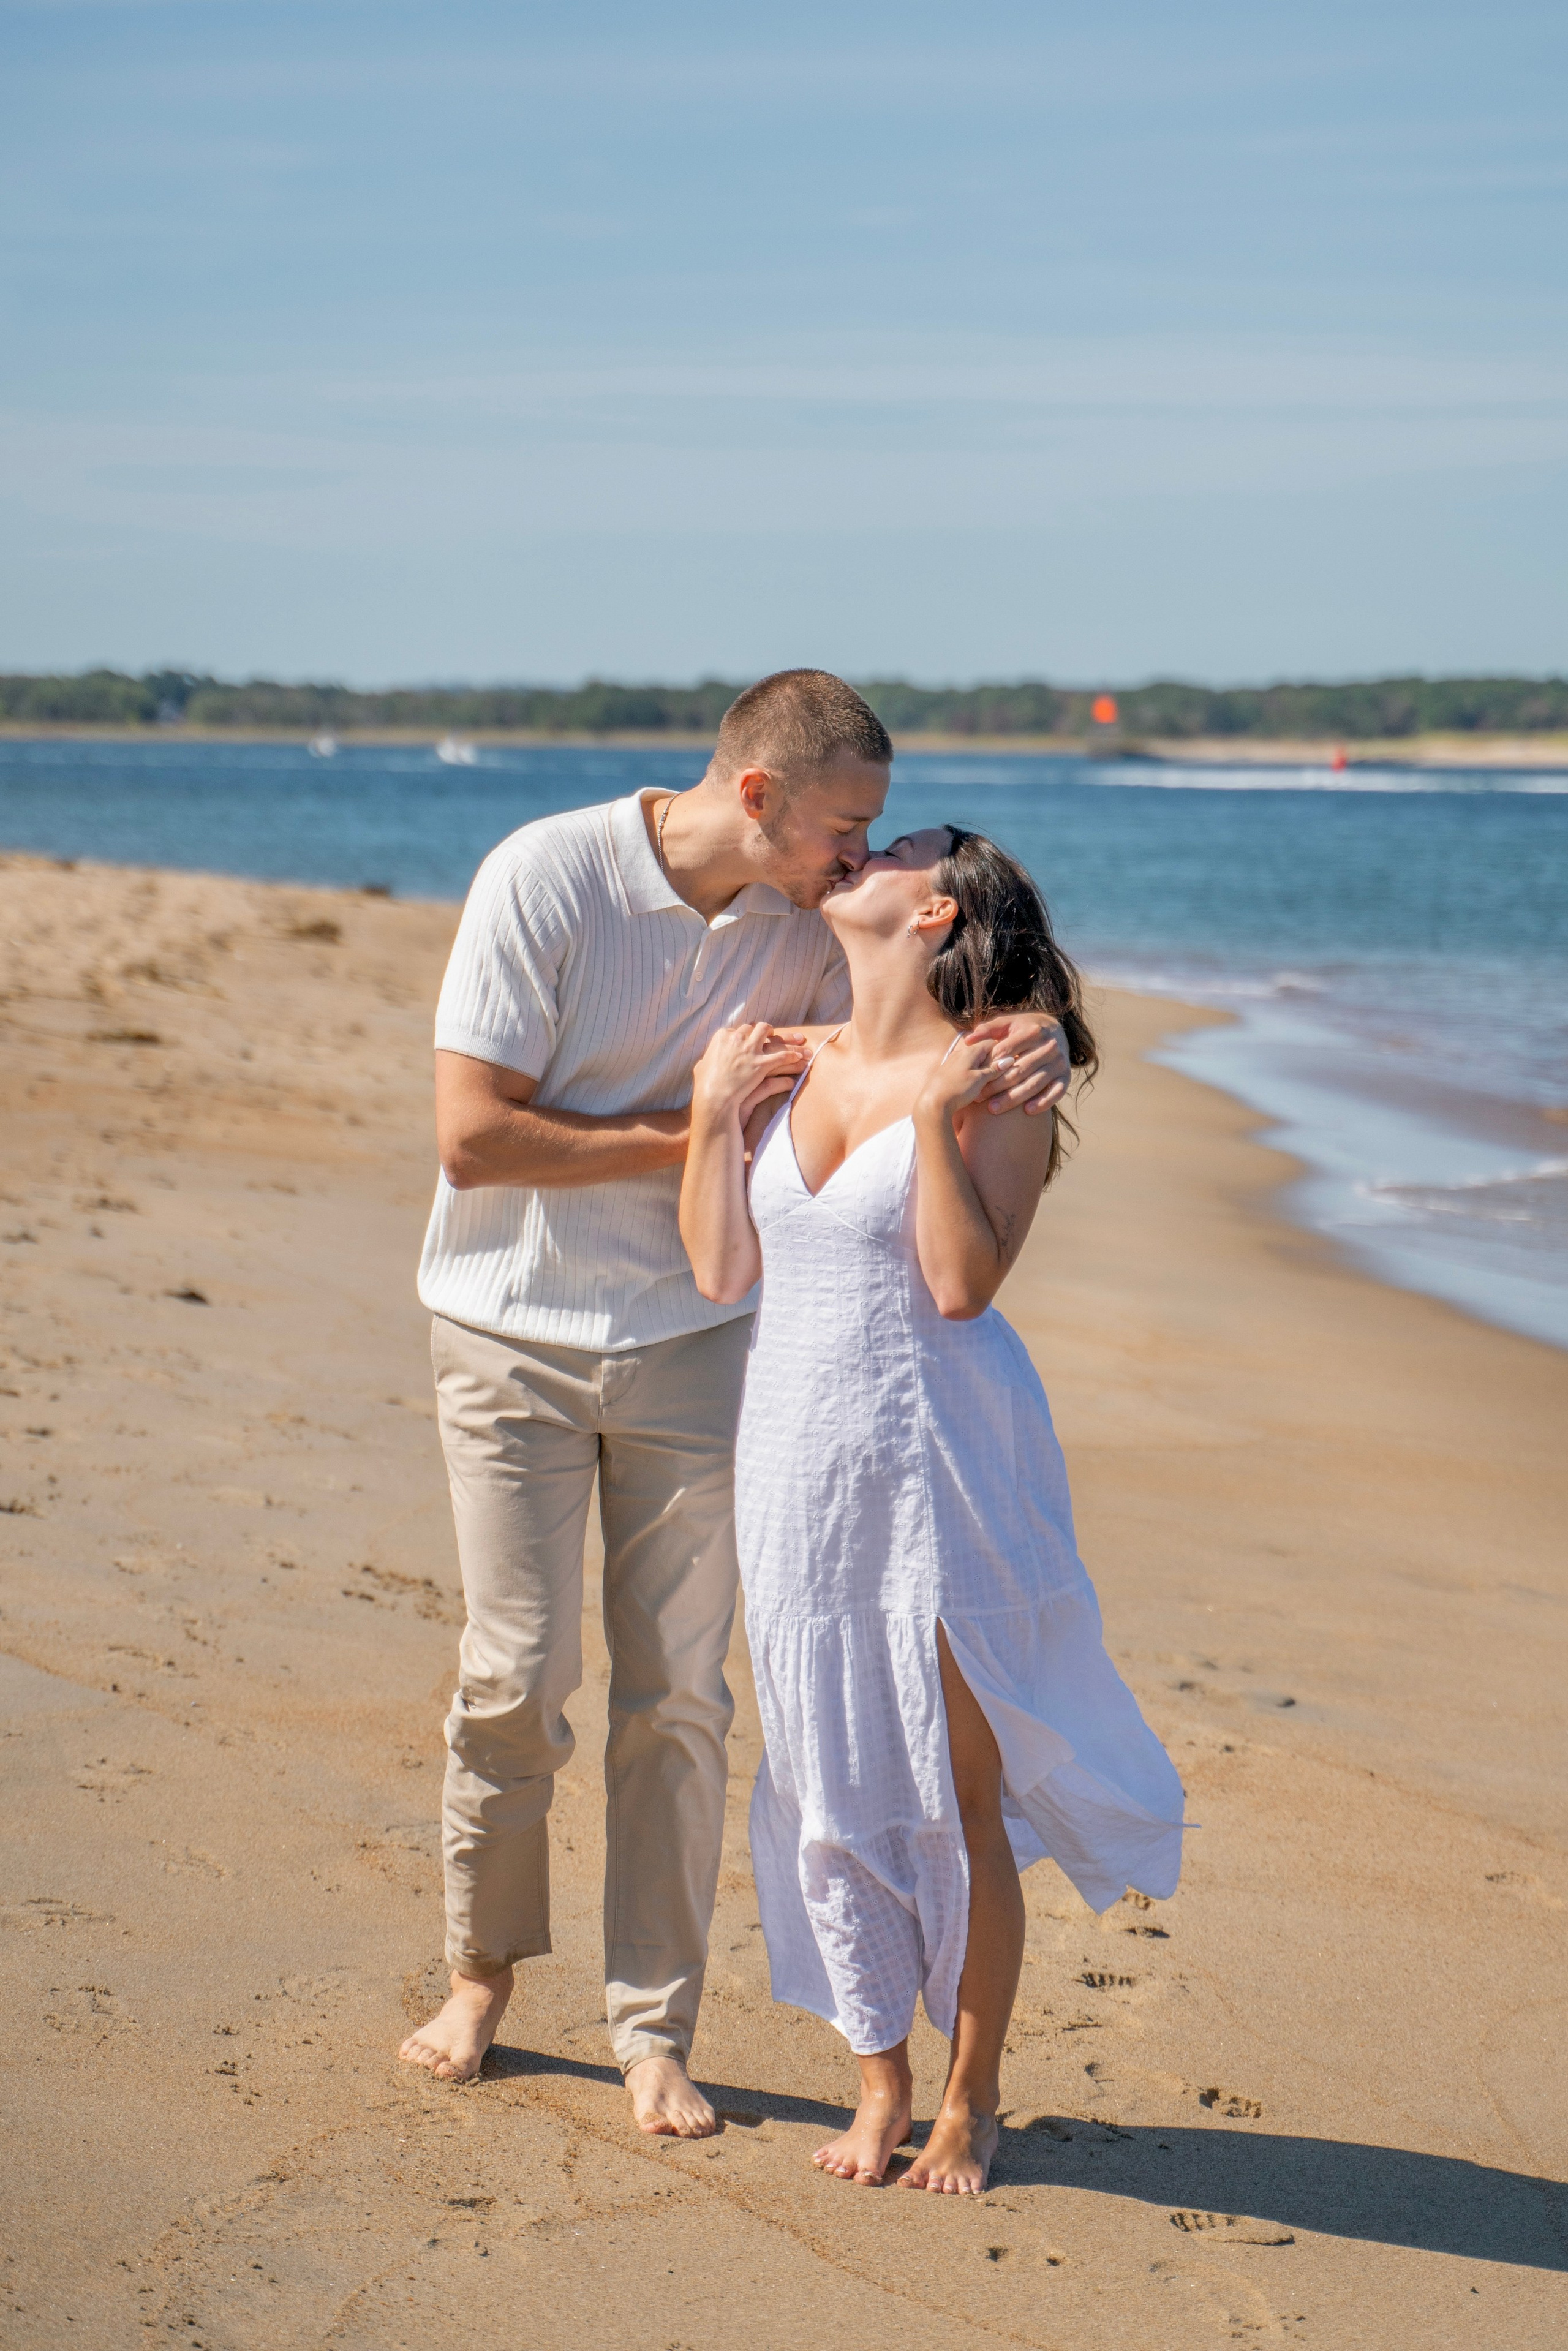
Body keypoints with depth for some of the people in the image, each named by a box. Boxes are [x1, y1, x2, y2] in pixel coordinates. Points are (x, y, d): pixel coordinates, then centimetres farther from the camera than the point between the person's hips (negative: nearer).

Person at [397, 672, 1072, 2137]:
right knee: (517, 1675, 0)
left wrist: (1024, 1051, -25)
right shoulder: (546, 877, -16)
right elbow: (471, 1139, -18)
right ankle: (482, 1969, 24)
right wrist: (698, 1130, -18)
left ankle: (653, 2030, 14)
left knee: (678, 1696, 2)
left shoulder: (812, 920, -5)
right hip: (514, 1335, -3)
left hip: (691, 1344, 3)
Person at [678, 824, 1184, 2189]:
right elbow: (722, 1272, 5)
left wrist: (935, 1117, -20)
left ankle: (972, 2099, 18)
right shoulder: (793, 1065, 8)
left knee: (956, 1798, 3)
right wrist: (713, 1112, 0)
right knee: (831, 1792, 10)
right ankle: (880, 2081, 25)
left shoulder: (996, 1077, -8)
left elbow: (963, 1283, -17)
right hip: (801, 1458, 5)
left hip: (939, 1464, -5)